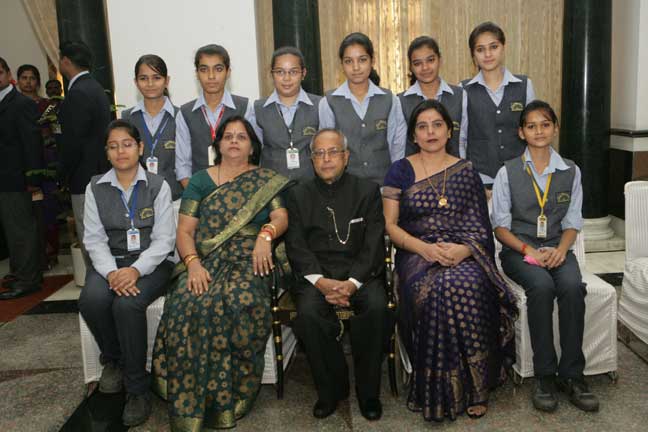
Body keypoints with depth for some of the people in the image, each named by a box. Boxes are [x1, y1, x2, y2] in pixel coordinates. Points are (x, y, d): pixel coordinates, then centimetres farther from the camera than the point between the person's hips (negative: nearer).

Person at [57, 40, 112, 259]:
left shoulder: (78, 93, -16)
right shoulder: (95, 88, 14)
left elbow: (72, 142, -19)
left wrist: (63, 176, -5)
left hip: (85, 178, -10)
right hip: (100, 173, 10)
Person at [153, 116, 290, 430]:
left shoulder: (265, 179, 16)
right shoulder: (201, 180, 17)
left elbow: (281, 218, 3)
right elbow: (185, 230, 7)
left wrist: (266, 234, -20)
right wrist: (193, 263, -13)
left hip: (248, 261, -1)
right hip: (206, 262, 1)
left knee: (243, 301, -35)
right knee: (190, 304, -31)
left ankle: (231, 394, -18)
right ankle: (190, 406, -22)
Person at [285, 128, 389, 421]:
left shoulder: (368, 190, 10)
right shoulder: (299, 194, 14)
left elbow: (374, 244, -1)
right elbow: (296, 245, 3)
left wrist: (352, 283, -17)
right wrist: (321, 281, -15)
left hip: (360, 272, 0)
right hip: (316, 273, 1)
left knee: (376, 307, -31)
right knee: (308, 313, -30)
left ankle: (368, 392, -10)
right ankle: (332, 388, -7)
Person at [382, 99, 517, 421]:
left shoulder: (465, 172, 13)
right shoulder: (400, 171, 9)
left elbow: (480, 226, 8)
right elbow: (390, 224, 3)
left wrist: (465, 249, -14)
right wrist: (424, 248, -14)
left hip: (463, 254, 1)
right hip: (417, 253, 0)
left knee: (465, 284, -33)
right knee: (435, 289, -34)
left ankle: (473, 388, -18)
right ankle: (439, 391, -18)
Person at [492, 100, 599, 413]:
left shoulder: (571, 171, 9)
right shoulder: (507, 173, 2)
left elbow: (572, 221, 8)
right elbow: (500, 225, 0)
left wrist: (561, 249, -13)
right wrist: (528, 249, -16)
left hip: (557, 249, 2)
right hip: (518, 250, -2)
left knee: (573, 286, -31)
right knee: (542, 287, -33)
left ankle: (571, 374, -19)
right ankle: (544, 375, -21)